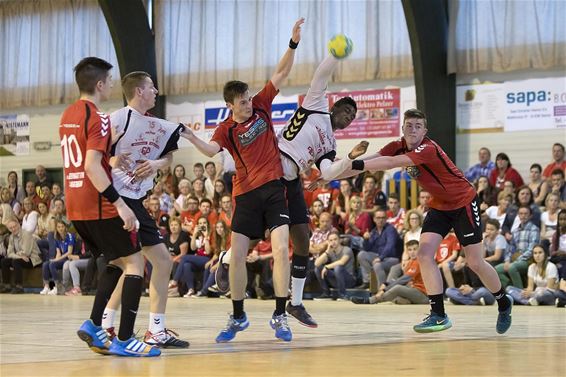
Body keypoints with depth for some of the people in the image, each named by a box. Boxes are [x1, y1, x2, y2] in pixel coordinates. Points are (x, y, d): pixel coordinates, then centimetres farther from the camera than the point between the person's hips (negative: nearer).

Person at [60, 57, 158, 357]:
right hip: (98, 207, -9)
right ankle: (124, 340, -8)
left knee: (117, 261, 21)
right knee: (134, 262, -1)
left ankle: (93, 326, 8)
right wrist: (119, 203, -24)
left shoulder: (67, 115, 13)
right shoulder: (97, 118, -14)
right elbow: (92, 166, -23)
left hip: (74, 207, 9)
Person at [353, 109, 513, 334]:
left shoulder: (428, 150, -30)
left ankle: (504, 304, 23)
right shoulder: (399, 147, -7)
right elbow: (374, 159, -19)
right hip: (439, 205, 7)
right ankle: (438, 315, -8)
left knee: (475, 263, -3)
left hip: (463, 202, -7)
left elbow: (391, 163, -44)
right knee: (424, 253, -12)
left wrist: (356, 165, -51)